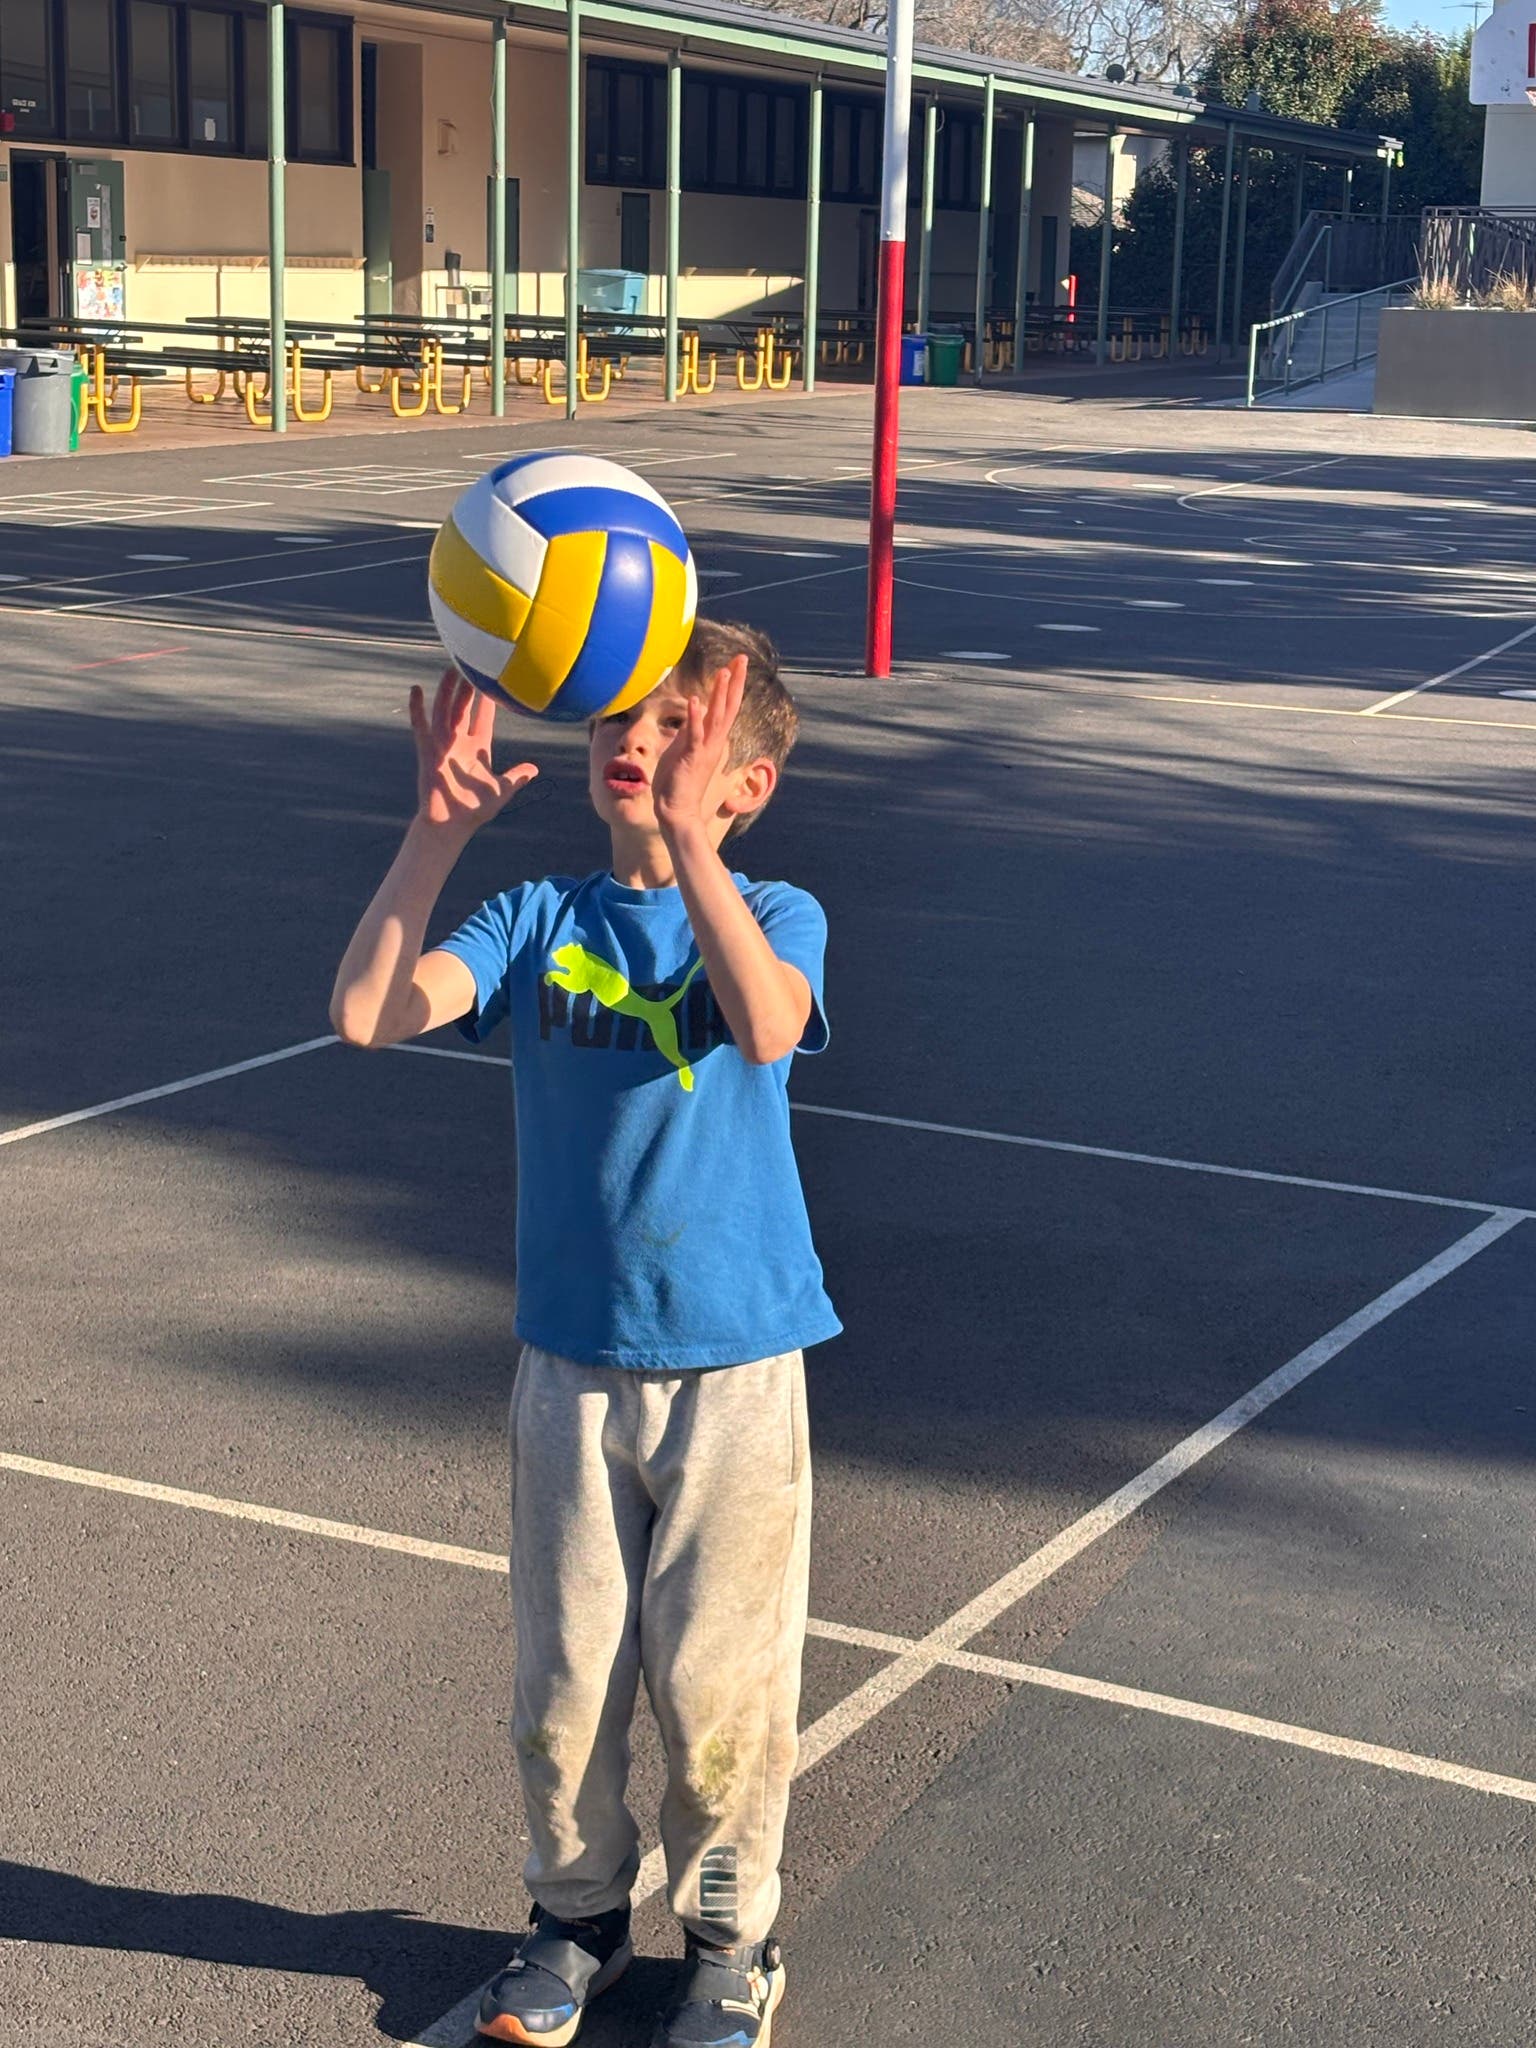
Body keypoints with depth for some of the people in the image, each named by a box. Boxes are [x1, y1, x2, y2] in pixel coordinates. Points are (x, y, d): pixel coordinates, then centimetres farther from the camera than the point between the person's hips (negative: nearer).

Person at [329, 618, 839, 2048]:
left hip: (734, 1368, -2)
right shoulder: (543, 922, -1)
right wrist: (436, 834, -25)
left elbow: (766, 1027, -32)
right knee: (562, 1678, 13)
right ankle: (578, 1913, 36)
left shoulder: (774, 918, -7)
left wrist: (686, 832, -39)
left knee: (717, 1685, 8)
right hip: (570, 1364, 3)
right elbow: (367, 1013, -16)